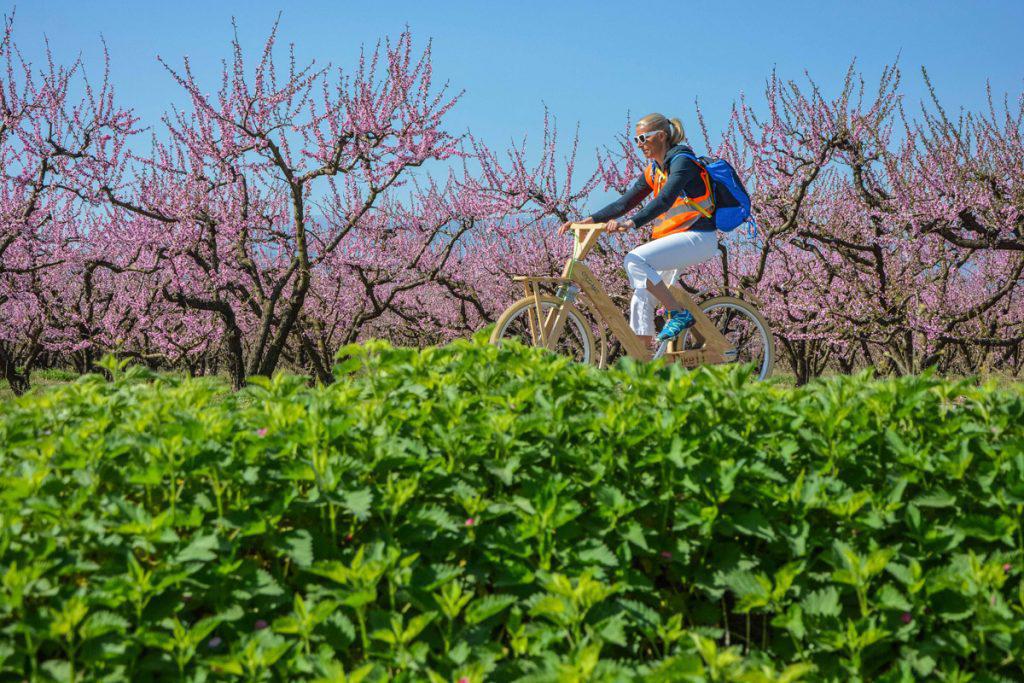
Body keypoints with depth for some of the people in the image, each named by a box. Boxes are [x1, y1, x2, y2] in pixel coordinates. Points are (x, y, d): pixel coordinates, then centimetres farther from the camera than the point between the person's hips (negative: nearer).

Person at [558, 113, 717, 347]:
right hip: (674, 239, 9)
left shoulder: (682, 161, -12)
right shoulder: (653, 170, 14)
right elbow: (624, 203, 12)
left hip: (697, 237, -9)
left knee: (636, 260, -26)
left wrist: (630, 224, -40)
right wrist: (586, 221, 1)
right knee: (641, 299, 1)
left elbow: (664, 201, -27)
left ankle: (679, 314, -18)